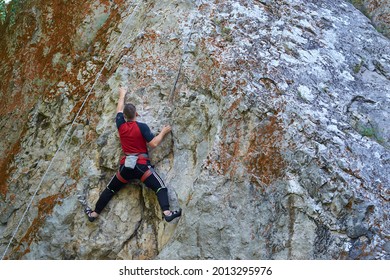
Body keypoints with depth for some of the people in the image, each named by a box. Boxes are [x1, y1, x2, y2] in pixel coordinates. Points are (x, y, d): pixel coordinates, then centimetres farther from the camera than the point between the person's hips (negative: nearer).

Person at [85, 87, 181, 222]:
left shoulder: (120, 125, 5)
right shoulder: (142, 126, -8)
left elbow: (119, 110, 24)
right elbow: (153, 143, -10)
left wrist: (122, 95, 40)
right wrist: (163, 132, 5)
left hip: (125, 165, 4)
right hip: (141, 165, -4)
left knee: (110, 189, 19)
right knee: (160, 187, -8)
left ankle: (94, 214, 26)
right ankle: (167, 213, -29)